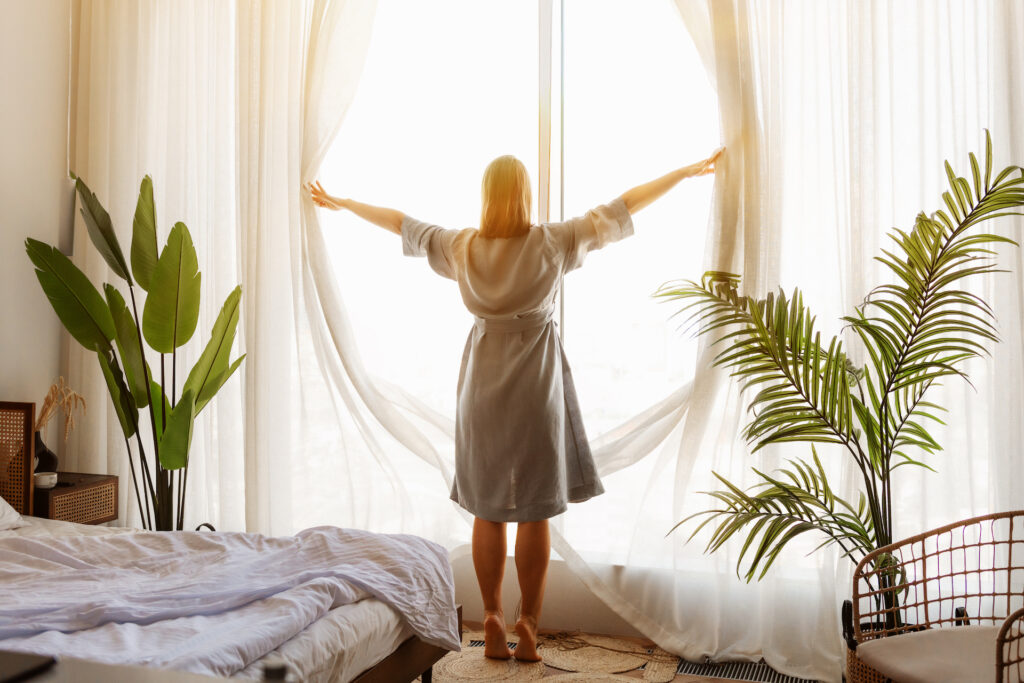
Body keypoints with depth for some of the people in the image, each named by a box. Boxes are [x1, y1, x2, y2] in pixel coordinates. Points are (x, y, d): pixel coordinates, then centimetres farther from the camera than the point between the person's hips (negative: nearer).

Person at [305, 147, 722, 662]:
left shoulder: (461, 247, -2)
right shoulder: (551, 242, -9)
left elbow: (400, 223, 11)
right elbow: (619, 209, -3)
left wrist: (340, 203, 26)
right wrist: (687, 172, 6)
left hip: (483, 384, 3)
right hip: (536, 386, -2)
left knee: (487, 510, 10)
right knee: (535, 512, 6)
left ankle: (492, 624, 15)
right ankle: (528, 627, 10)